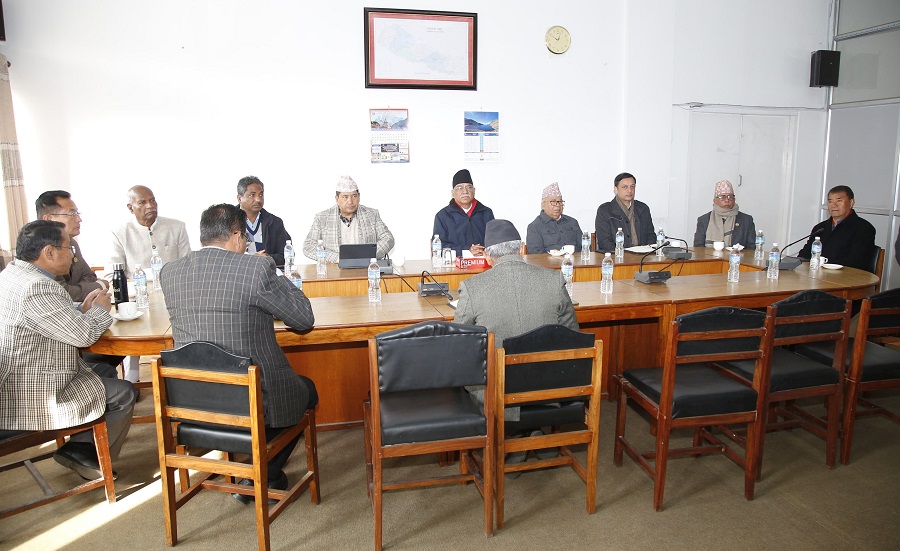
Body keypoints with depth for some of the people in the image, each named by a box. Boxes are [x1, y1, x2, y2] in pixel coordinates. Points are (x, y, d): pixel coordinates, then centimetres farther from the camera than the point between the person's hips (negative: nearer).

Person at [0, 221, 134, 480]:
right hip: (32, 398, -11)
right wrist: (100, 310, -3)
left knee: (105, 371, 21)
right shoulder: (37, 288, -27)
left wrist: (83, 309, 3)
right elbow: (83, 334, -22)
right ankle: (82, 453, 11)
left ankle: (81, 449, 22)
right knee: (123, 394, -2)